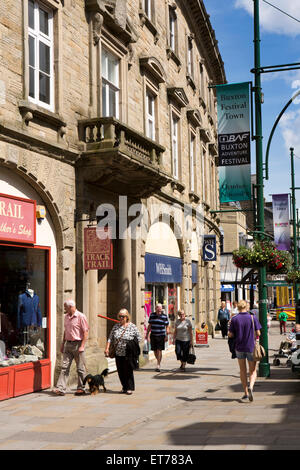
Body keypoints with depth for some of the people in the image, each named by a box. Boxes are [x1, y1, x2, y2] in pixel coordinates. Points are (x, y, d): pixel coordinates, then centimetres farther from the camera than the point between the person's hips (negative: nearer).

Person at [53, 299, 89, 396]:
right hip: (68, 344, 6)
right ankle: (60, 388, -2)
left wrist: (82, 346, -16)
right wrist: (63, 344, 18)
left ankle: (81, 388, 12)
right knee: (65, 367, 0)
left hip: (77, 344, -6)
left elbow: (86, 332, -11)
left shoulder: (81, 316, -8)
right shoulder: (66, 317, 13)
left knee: (80, 368, 3)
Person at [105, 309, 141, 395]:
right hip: (118, 353, 4)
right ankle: (124, 387, 21)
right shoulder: (116, 326, 8)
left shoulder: (132, 326, -4)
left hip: (128, 354, -4)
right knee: (120, 371, 8)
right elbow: (110, 338, 8)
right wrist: (107, 348, -1)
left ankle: (130, 388, 9)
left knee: (128, 371, -2)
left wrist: (132, 346, -6)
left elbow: (139, 339, 0)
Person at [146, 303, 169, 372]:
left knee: (159, 350, -9)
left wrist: (167, 336, -6)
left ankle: (158, 365, -6)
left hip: (161, 336, -3)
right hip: (153, 335, 3)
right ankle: (159, 362, 28)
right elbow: (149, 325, 13)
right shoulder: (152, 315, 6)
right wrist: (147, 334, 10)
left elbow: (167, 327, 1)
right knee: (155, 351, 7)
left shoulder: (164, 316, -1)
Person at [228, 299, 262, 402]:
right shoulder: (253, 318, -6)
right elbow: (258, 333, -7)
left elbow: (230, 335, -6)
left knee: (242, 370, 15)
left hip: (239, 347, 1)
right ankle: (250, 387, -18)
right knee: (253, 371, 9)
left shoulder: (234, 319, -6)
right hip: (251, 347, -1)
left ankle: (246, 393, 18)